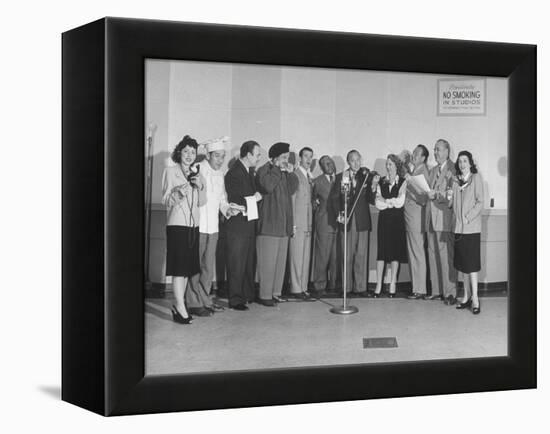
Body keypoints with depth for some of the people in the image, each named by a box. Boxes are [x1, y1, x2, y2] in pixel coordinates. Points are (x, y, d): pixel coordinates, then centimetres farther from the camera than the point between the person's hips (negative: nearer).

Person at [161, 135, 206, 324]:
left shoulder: (196, 174, 15)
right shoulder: (170, 171, 1)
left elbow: (201, 202, 12)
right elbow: (166, 201, -4)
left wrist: (200, 187, -6)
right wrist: (178, 194, -24)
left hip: (193, 225, 6)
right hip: (177, 224, -6)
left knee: (188, 267, 6)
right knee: (179, 267, -10)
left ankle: (178, 305, 13)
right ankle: (181, 308, -12)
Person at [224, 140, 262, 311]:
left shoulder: (250, 171, 12)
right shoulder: (233, 173, -16)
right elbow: (236, 201, -20)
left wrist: (255, 197, 3)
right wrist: (254, 198, -9)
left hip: (250, 223, 9)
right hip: (237, 224, -9)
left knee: (249, 261, 16)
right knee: (236, 263, -3)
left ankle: (248, 295, 26)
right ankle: (235, 299, 4)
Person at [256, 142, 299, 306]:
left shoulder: (284, 172, 17)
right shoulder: (264, 170, -7)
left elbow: (292, 189, 13)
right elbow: (268, 186, -24)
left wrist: (290, 173, 2)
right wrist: (277, 169, -16)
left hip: (283, 224, 8)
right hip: (269, 224, -8)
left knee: (280, 261, 10)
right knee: (268, 261, -6)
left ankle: (275, 292, 17)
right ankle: (265, 295, -2)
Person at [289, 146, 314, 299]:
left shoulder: (310, 177, 16)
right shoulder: (294, 175, -7)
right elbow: (291, 201, -10)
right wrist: (293, 225, -13)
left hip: (308, 223, 8)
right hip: (298, 222, -8)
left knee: (306, 257, 9)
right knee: (297, 257, -5)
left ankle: (303, 287, 14)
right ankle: (296, 289, -1)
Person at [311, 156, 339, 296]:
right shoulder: (317, 181, 2)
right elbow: (313, 200, 12)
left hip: (339, 221, 3)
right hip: (324, 222, -3)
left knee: (336, 256, 4)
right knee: (322, 255, -2)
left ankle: (333, 284, 12)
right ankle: (320, 286, 5)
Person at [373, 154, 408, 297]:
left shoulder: (403, 182, 1)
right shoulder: (381, 182, 9)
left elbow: (400, 202, -9)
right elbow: (378, 203, 1)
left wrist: (385, 200, -4)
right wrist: (392, 202, -8)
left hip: (397, 220, -2)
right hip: (384, 219, 2)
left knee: (396, 250, 1)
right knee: (382, 250, -1)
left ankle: (393, 284, 7)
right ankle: (379, 285, 1)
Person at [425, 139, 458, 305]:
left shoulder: (453, 169, -5)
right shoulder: (433, 170, 20)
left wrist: (437, 195, -17)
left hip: (444, 218, -8)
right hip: (431, 218, 8)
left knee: (446, 256, -7)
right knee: (433, 255, 9)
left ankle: (450, 293, -2)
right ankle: (437, 291, 15)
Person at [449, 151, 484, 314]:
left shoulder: (476, 178, -1)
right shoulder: (456, 180, 13)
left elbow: (480, 202, -5)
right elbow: (452, 204, 13)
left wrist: (468, 218, -14)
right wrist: (449, 197, -8)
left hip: (472, 226, -5)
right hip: (458, 227, 5)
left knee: (472, 262, -8)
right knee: (462, 263, 6)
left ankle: (475, 298, -7)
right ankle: (466, 296, 12)